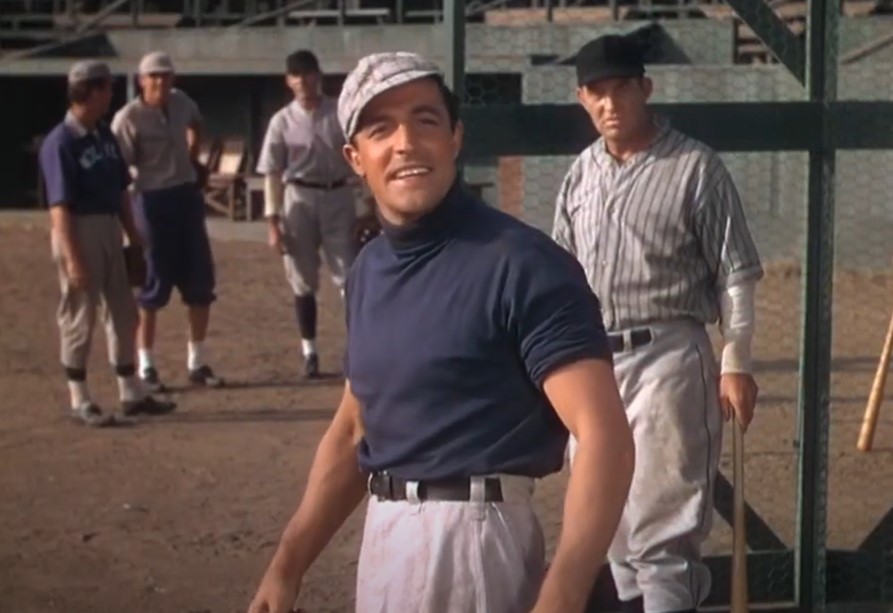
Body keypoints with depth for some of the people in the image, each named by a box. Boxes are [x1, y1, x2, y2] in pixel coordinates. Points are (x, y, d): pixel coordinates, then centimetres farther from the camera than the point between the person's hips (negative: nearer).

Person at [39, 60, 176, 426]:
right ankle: (80, 402, 10)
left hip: (110, 228, 8)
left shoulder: (104, 135, 9)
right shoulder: (60, 143, -16)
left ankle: (131, 394, 24)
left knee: (123, 313, 14)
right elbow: (59, 207, -19)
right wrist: (72, 258, -23)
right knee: (79, 317, 0)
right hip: (79, 231, -8)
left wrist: (134, 236, 14)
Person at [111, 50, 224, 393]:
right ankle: (146, 367, 10)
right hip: (153, 201, -6)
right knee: (155, 286, -1)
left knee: (200, 282, 7)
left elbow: (195, 125, 28)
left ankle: (197, 363, 18)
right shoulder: (128, 119, -15)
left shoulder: (181, 103, 3)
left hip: (187, 196, 6)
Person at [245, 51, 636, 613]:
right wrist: (288, 568, 15)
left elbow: (605, 438, -22)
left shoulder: (521, 264, -15)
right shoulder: (369, 270, 9)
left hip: (472, 537, -8)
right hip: (383, 536, 8)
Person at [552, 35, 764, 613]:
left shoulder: (696, 167, -6)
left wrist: (736, 363, -10)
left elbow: (736, 273, -6)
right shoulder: (581, 173, 10)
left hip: (665, 356, -6)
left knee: (662, 516, -7)